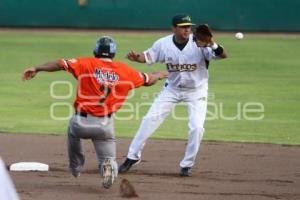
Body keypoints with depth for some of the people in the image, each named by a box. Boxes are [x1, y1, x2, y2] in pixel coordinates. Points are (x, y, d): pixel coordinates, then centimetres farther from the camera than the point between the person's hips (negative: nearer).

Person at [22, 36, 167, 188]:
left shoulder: (87, 64, -2)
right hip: (105, 126, 0)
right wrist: (158, 75, 40)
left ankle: (75, 167, 42)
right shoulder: (124, 70, 4)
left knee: (73, 131, 36)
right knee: (109, 160, 11)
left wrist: (37, 69, -6)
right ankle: (109, 167, -24)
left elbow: (61, 64, -9)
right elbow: (148, 80, 18)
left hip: (81, 122, 0)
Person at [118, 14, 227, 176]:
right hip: (172, 88, 2)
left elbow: (223, 55, -31)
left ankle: (186, 165, 7)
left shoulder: (200, 43, -23)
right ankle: (133, 157, 11)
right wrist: (137, 58, -24)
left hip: (196, 91, -2)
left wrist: (212, 46, -52)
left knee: (196, 127, -14)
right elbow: (148, 57, -2)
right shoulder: (163, 44, -15)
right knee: (150, 119, -3)